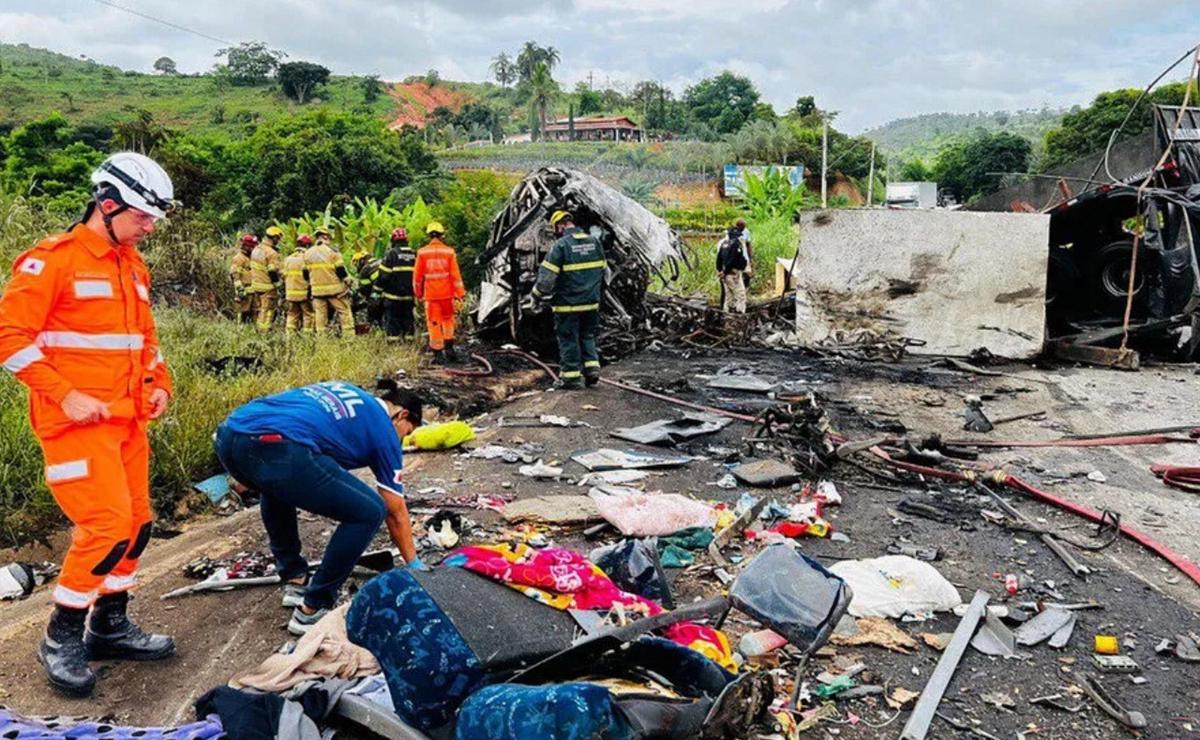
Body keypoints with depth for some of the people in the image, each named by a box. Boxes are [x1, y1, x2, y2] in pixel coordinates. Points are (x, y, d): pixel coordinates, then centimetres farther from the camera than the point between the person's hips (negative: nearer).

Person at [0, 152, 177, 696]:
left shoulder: (133, 265, 14)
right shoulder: (54, 260, -10)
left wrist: (158, 383, 9)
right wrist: (66, 395, -18)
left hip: (127, 420, 8)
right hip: (76, 421, -8)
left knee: (136, 523, 10)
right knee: (107, 525, -11)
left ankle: (110, 627, 27)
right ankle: (61, 639, 9)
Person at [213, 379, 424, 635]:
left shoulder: (343, 393, 36)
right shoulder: (383, 428, 18)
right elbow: (397, 514, 23)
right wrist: (415, 565, 35)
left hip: (229, 434, 9)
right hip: (274, 449, -8)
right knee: (369, 512, 7)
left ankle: (295, 580, 40)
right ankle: (312, 611, 14)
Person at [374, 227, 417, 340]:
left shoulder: (391, 254, -12)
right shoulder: (414, 254, 5)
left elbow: (383, 274, -12)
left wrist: (378, 290, -3)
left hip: (393, 294, -4)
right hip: (409, 294, 5)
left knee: (392, 317, 3)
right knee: (408, 316, 13)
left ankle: (393, 336, 0)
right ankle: (409, 335, 14)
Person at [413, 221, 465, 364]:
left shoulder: (422, 252, -3)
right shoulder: (449, 252, -4)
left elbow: (417, 275, 2)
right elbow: (456, 275, -6)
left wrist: (418, 294, 15)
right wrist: (459, 294, -1)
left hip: (430, 294, -1)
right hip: (447, 293, 1)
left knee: (434, 323, 5)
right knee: (448, 320, 21)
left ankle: (438, 355, 5)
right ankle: (449, 348, 16)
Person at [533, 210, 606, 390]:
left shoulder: (561, 245, -14)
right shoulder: (594, 241, 4)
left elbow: (546, 276, -15)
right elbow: (602, 270, 13)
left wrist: (537, 294, 1)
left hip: (568, 303, -5)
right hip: (591, 301, 5)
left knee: (568, 339, 6)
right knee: (588, 336, 20)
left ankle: (571, 376, 11)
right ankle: (592, 368, 13)